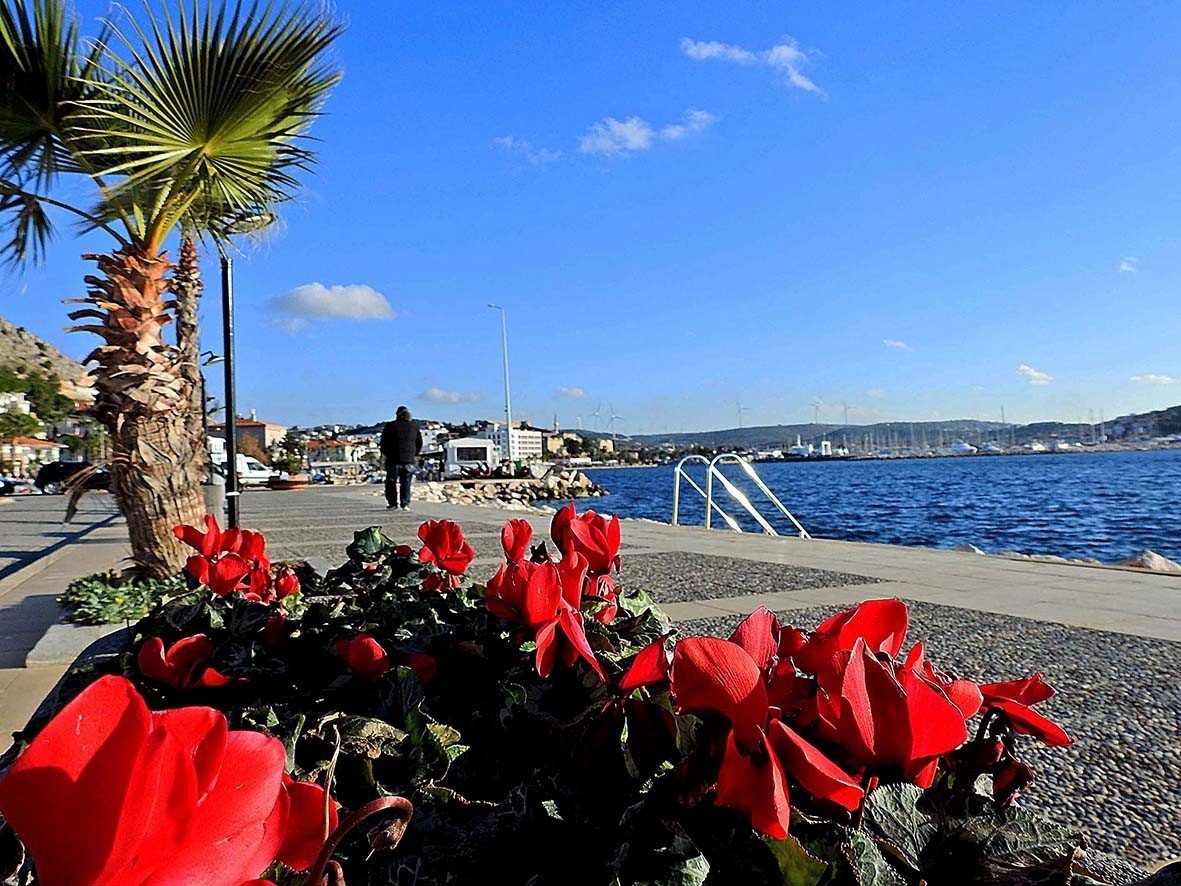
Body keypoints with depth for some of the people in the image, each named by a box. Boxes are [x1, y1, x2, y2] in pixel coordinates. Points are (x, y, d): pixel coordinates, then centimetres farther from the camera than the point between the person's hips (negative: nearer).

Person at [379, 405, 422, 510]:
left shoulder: (390, 426, -1)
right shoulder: (414, 427, 7)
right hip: (409, 460, 2)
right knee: (406, 483, 6)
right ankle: (405, 504, 2)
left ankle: (392, 503, 5)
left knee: (391, 482, 8)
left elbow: (384, 442, 2)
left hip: (394, 459, -2)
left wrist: (386, 454, 15)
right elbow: (420, 443, 12)